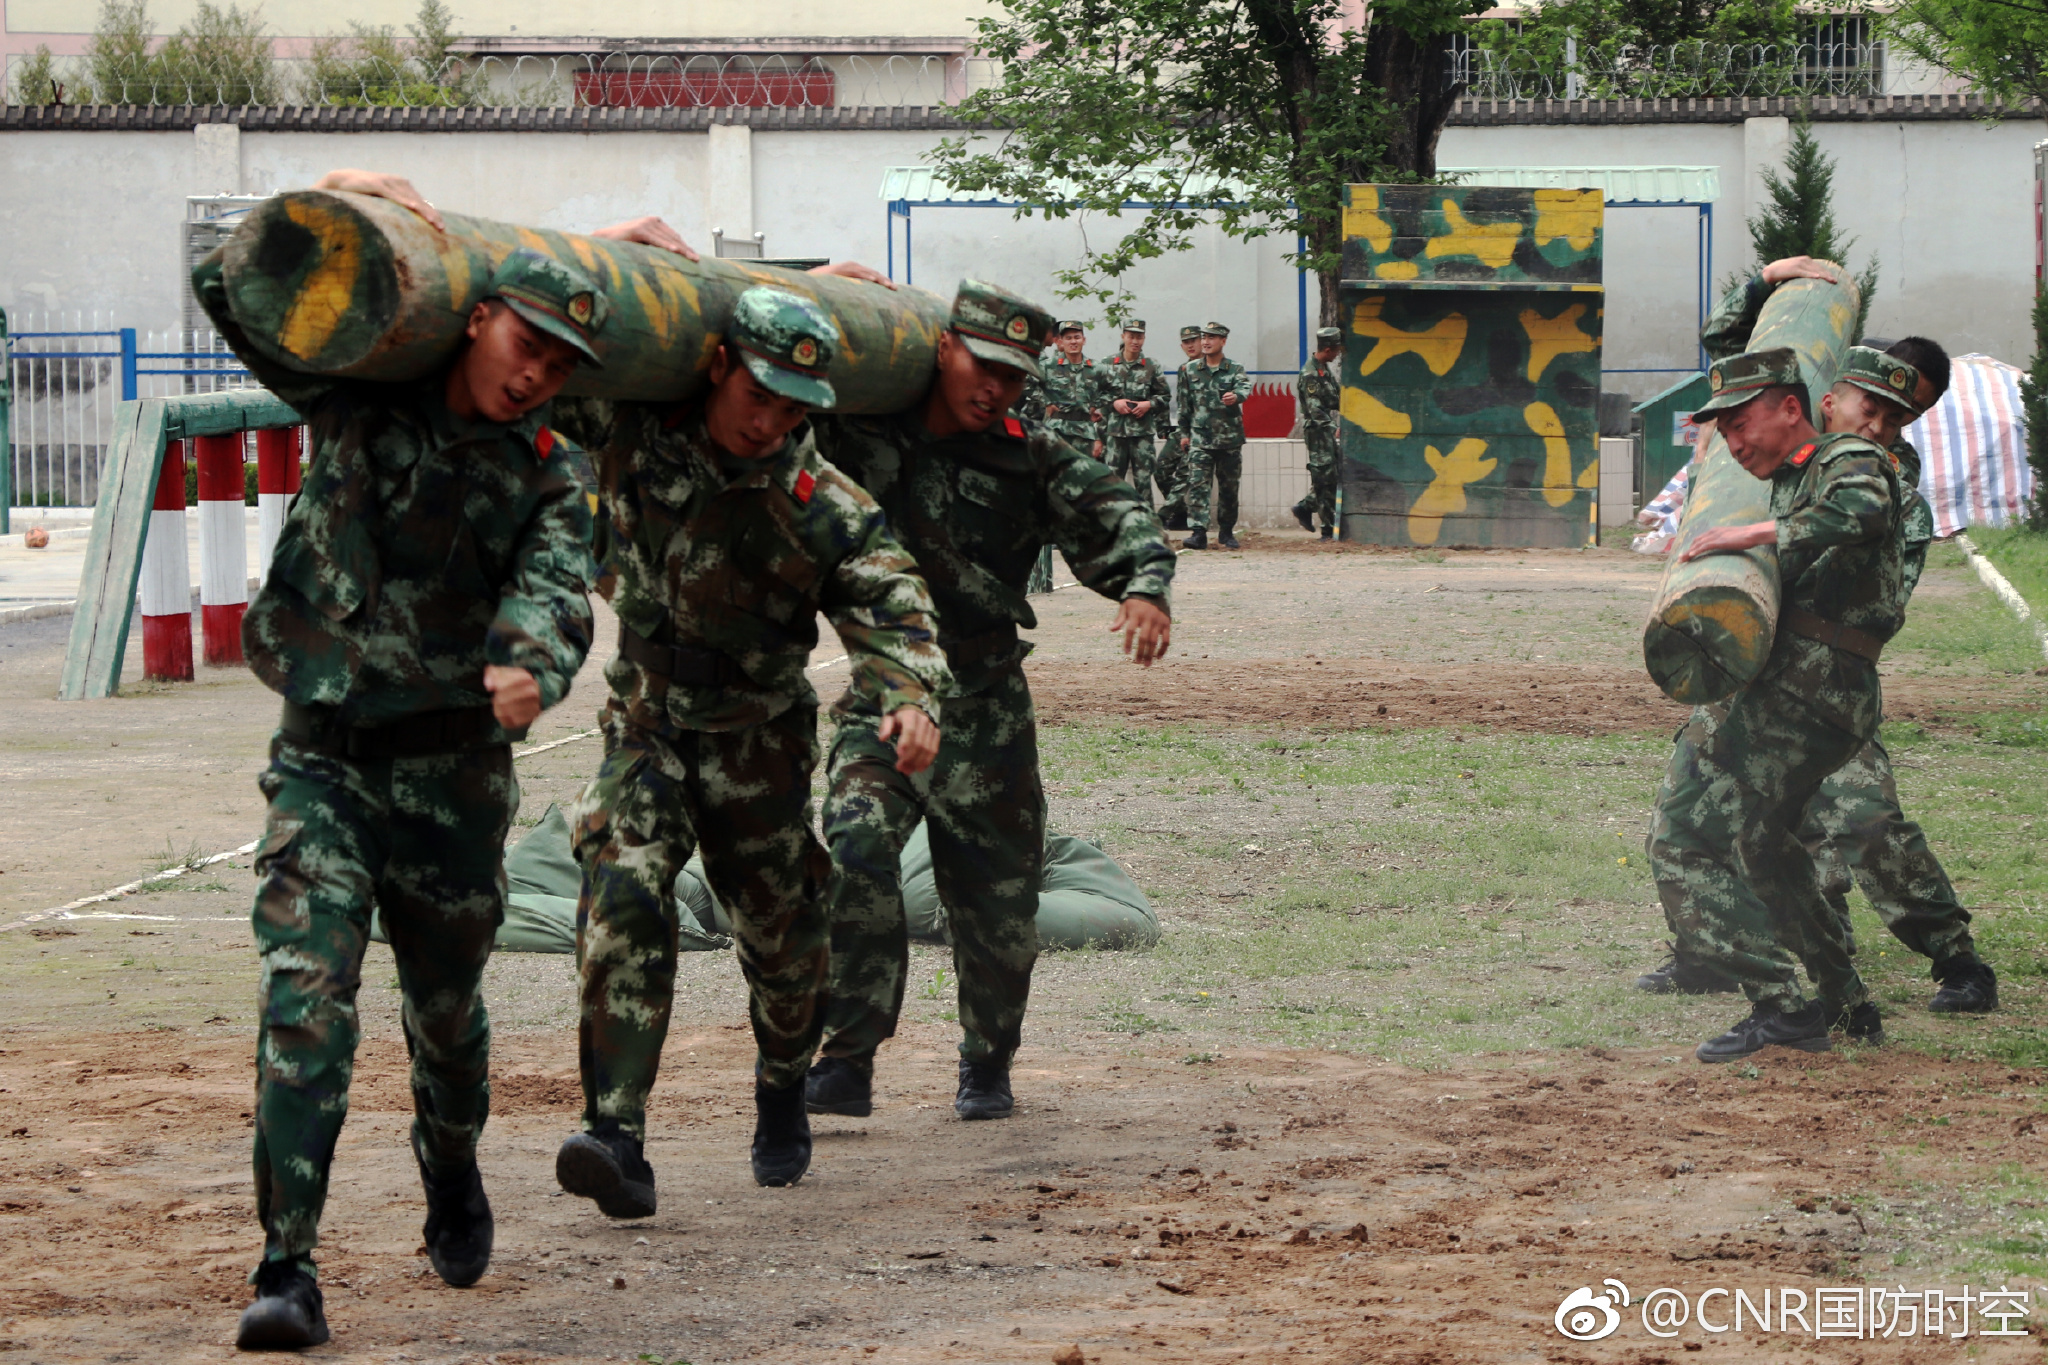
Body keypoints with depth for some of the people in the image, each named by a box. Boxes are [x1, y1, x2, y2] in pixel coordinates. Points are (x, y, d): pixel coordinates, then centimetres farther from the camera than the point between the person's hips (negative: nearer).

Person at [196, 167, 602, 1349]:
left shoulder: (545, 472, 3)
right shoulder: (361, 398, 3)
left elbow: (556, 590, -16)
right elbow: (228, 288, 2)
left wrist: (535, 667, -39)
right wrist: (326, 202, -12)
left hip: (452, 770, 1)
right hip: (323, 757, -1)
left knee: (446, 1004, 16)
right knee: (305, 994, -16)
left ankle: (453, 1177, 48)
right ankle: (288, 1271, -20)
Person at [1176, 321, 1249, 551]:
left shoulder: (1235, 370, 2)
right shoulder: (1190, 370, 9)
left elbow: (1245, 387, -19)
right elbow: (1184, 404, 15)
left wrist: (1236, 396, -42)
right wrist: (1184, 433, 14)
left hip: (1229, 439, -1)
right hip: (1200, 439, 1)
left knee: (1229, 488, 7)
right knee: (1196, 484, -13)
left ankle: (1226, 532, 21)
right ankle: (1198, 532, -17)